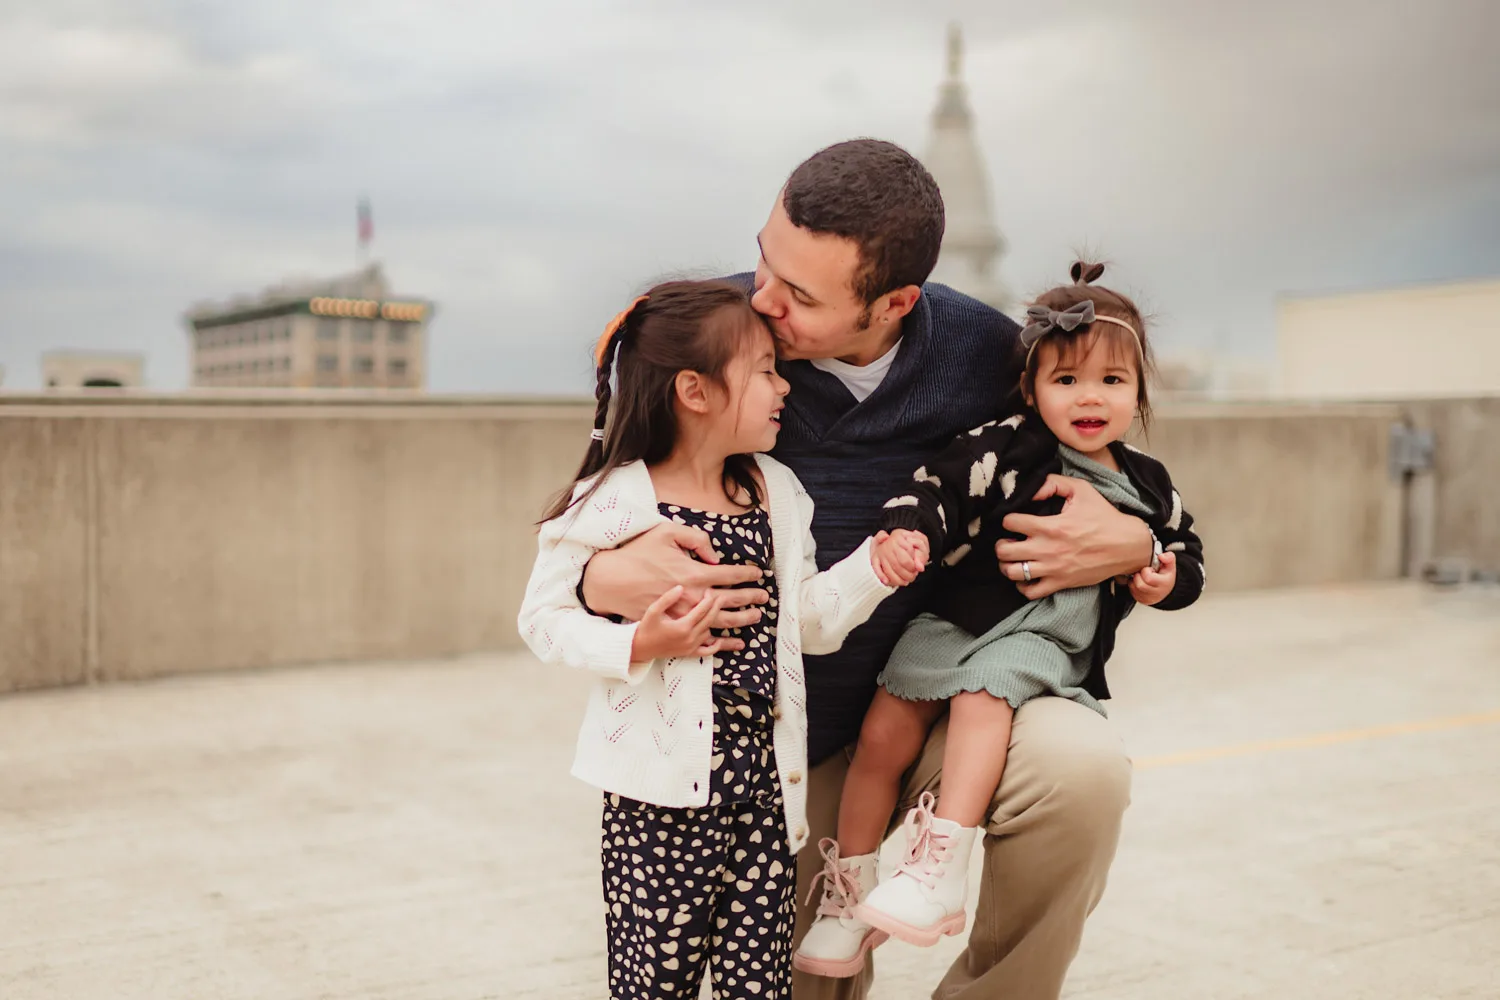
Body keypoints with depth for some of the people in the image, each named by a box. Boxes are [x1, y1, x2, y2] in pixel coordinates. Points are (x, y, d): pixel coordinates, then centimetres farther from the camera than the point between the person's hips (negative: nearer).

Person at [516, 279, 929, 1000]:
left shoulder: (778, 494, 9)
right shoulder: (613, 502, -10)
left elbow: (807, 620, 13)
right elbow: (544, 619, -8)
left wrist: (874, 565, -1)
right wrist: (637, 647, -22)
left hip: (765, 779, 5)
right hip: (664, 790, -5)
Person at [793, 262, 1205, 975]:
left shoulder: (1147, 488, 8)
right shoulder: (1006, 447, -4)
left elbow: (1184, 551, 20)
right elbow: (940, 482, -10)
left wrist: (1168, 579, -2)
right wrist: (908, 529, -30)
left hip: (1045, 643, 0)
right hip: (955, 618, 0)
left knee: (984, 692, -31)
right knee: (883, 734, -9)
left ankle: (943, 864, -31)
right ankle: (851, 889, 7)